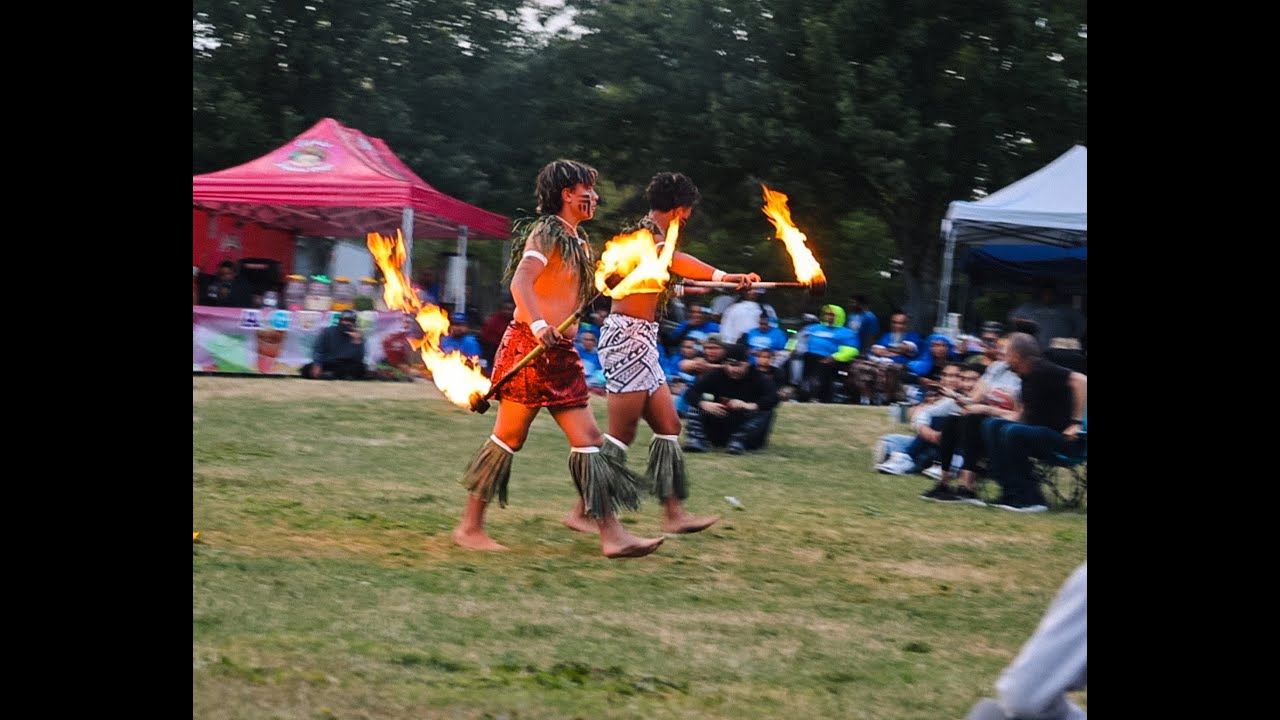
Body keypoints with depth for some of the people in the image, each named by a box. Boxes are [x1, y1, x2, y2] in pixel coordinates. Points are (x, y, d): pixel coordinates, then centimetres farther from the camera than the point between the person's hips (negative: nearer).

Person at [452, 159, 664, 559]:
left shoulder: (576, 241, 18)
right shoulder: (547, 232, -9)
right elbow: (520, 281, -25)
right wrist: (538, 324, -37)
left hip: (560, 352, 9)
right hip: (529, 346, -9)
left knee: (588, 437, 0)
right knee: (509, 437, -3)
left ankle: (612, 534, -4)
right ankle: (469, 526, 8)